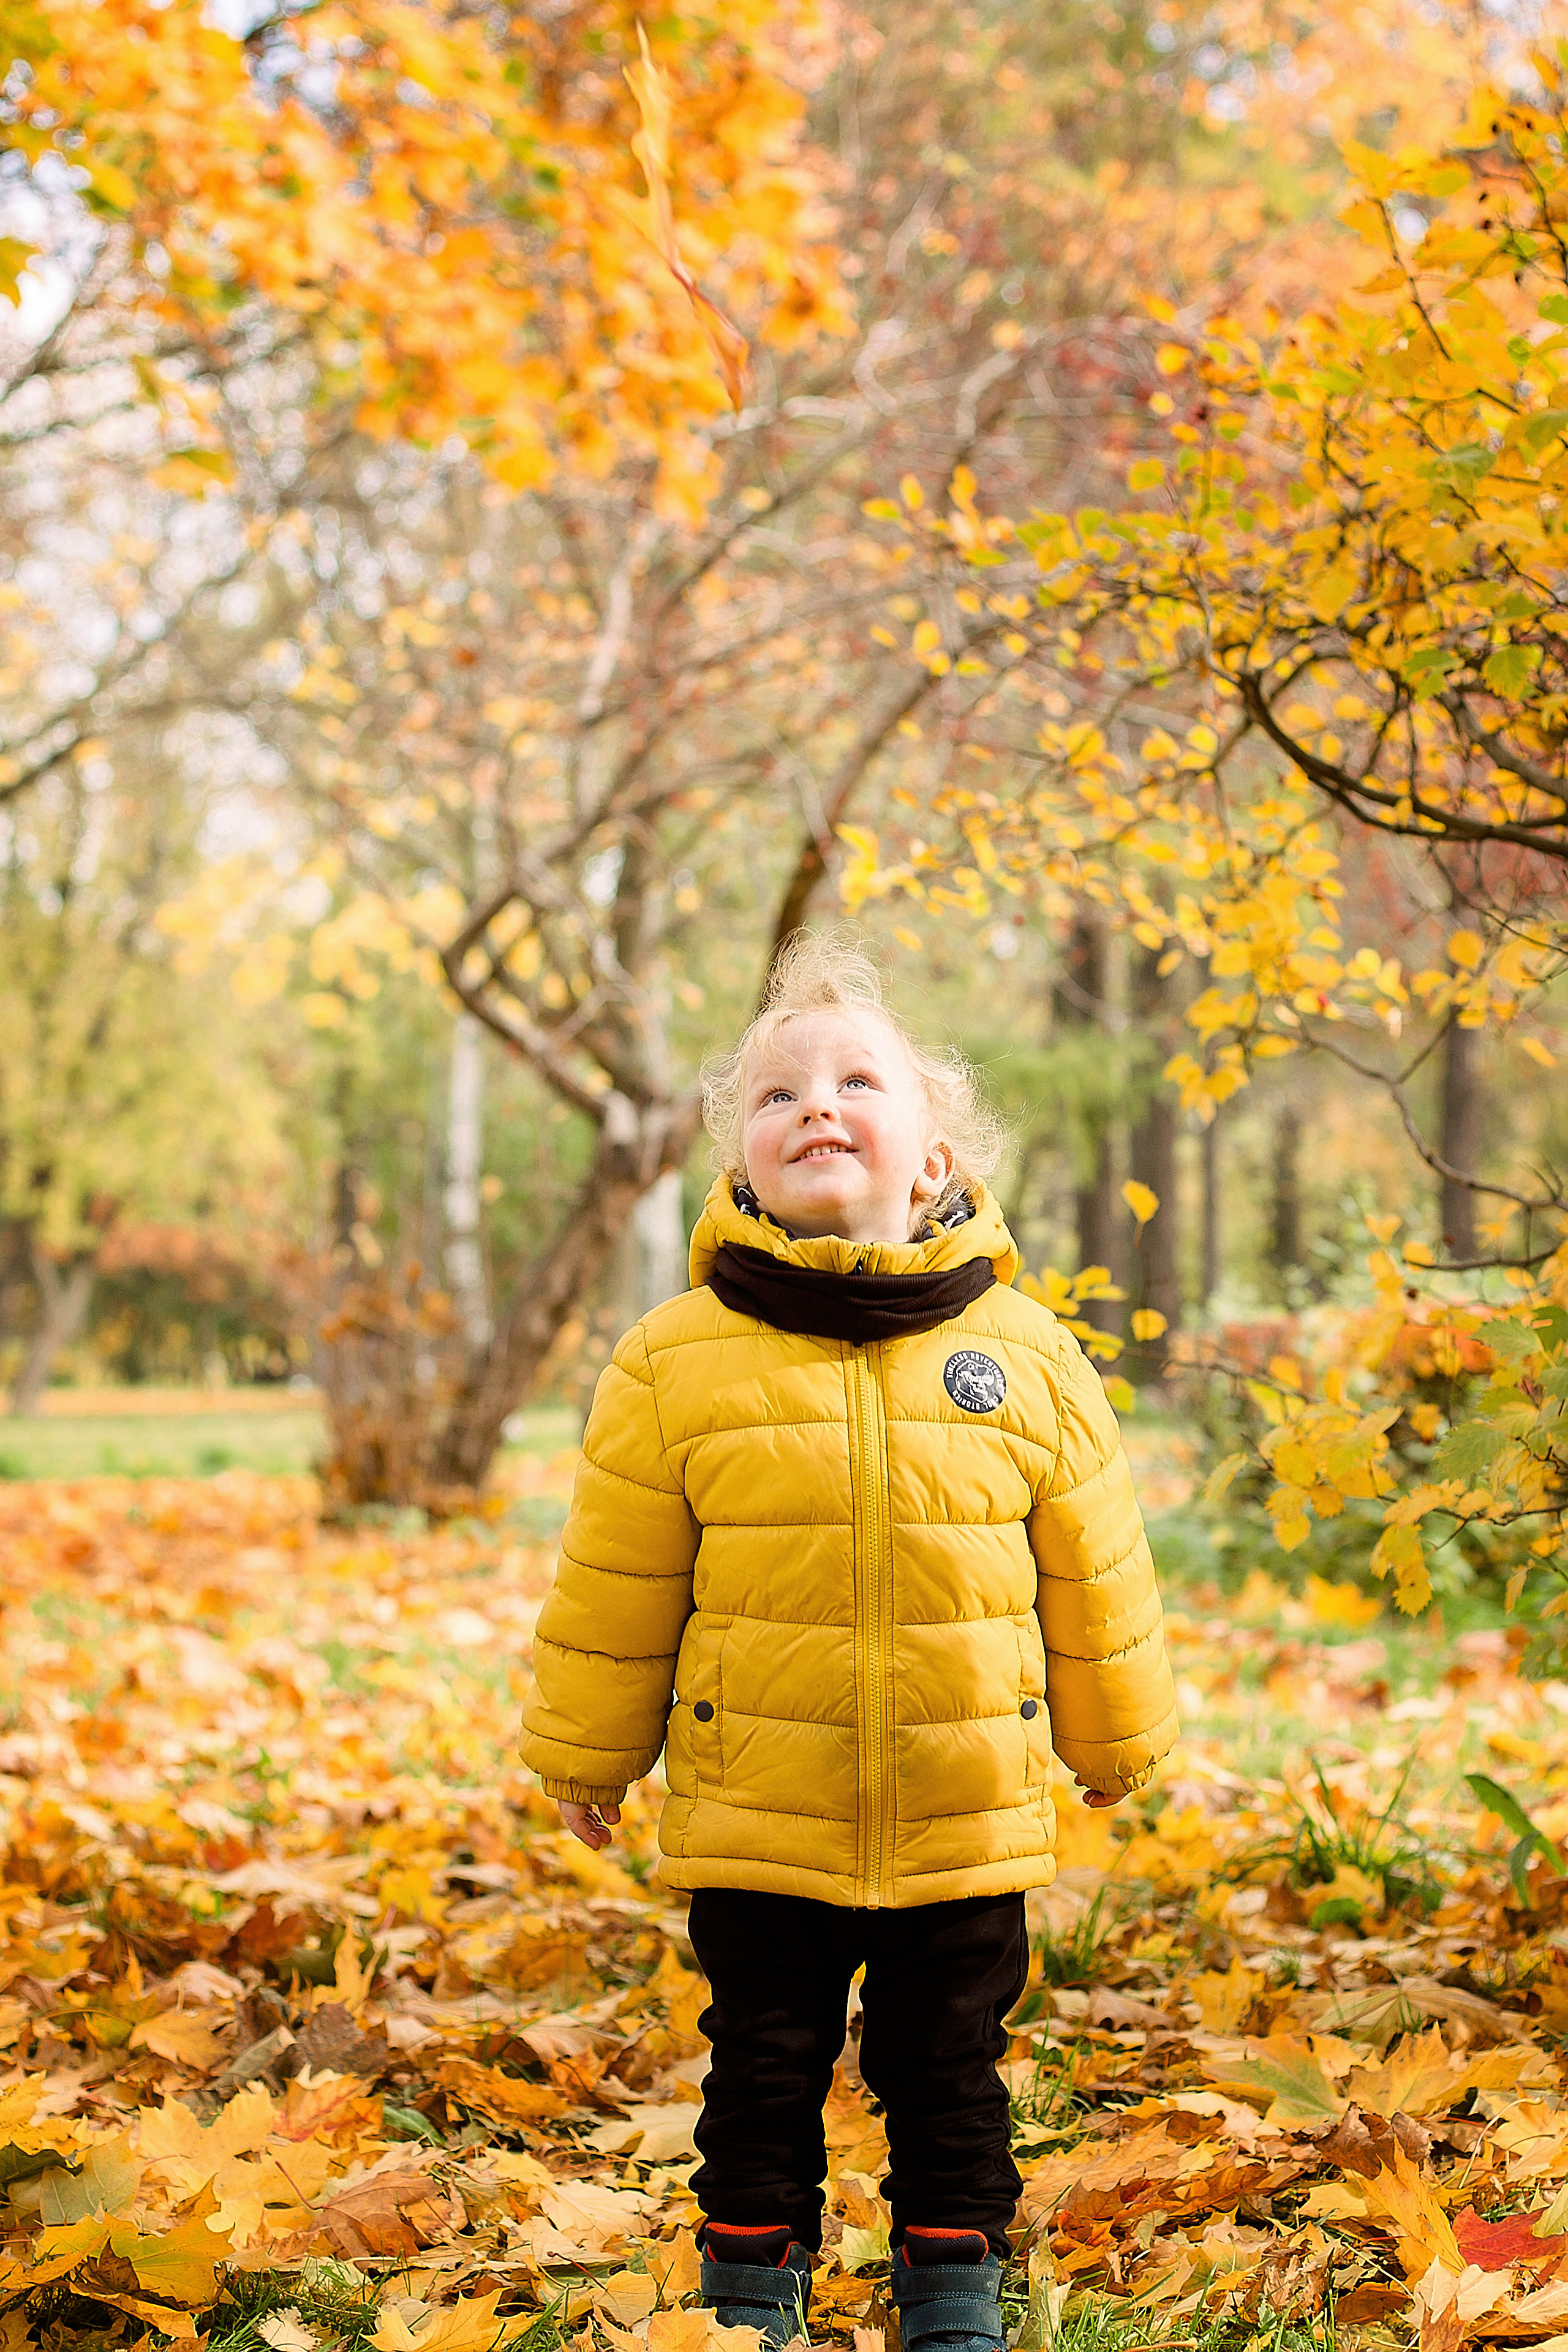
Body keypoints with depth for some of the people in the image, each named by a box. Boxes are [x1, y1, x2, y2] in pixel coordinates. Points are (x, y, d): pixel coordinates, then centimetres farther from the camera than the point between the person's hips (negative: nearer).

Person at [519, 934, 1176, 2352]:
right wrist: (585, 1754, 9)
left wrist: (1117, 1741, 17)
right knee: (764, 2074, 13)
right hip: (751, 1824, -1)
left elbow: (1092, 1578, 8)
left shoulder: (1029, 1356, -2)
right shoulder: (677, 1360, -6)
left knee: (949, 2074, 15)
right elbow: (616, 1583, 2)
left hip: (969, 1824, 1)